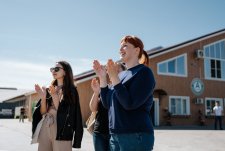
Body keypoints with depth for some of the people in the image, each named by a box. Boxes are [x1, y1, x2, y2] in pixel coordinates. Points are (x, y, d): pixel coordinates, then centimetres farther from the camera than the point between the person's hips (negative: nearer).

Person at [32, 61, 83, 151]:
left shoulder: (71, 90, -3)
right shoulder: (49, 89, 11)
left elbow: (64, 113, -10)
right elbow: (43, 113, 7)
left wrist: (55, 96, -18)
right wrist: (43, 98, -8)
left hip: (61, 132, -5)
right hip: (45, 129, 5)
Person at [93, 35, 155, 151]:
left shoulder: (143, 72, -8)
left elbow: (129, 104, -19)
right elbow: (107, 104, 10)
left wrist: (114, 77, -20)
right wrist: (102, 77, 4)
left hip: (136, 136, -7)